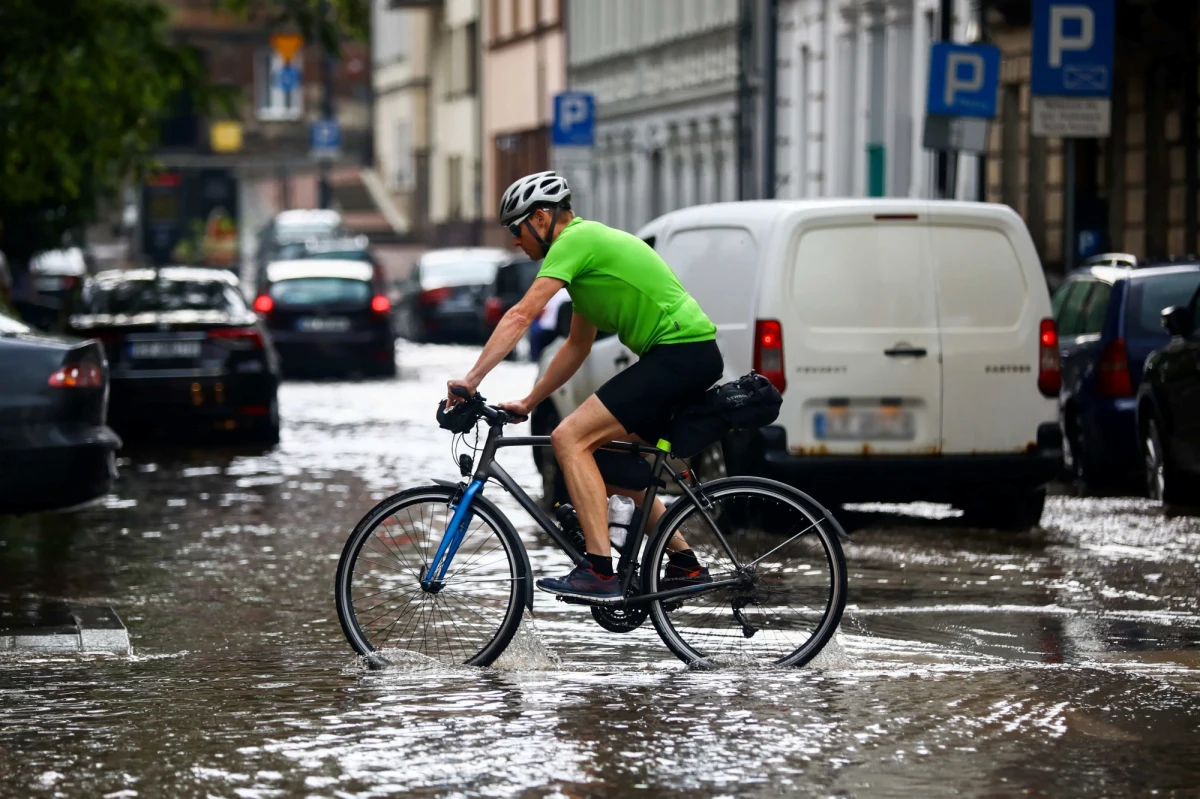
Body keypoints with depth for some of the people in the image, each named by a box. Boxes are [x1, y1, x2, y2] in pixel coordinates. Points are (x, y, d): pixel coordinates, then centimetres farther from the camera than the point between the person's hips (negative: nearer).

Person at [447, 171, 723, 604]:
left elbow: (520, 316, -17)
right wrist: (528, 403, 27)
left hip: (680, 353, -10)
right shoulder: (590, 244, 22)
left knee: (570, 438, -15)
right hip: (692, 356, 10)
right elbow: (577, 347, 29)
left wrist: (470, 379, -19)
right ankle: (684, 564, 19)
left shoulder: (576, 240, -9)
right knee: (607, 463, 18)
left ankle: (599, 572, -18)